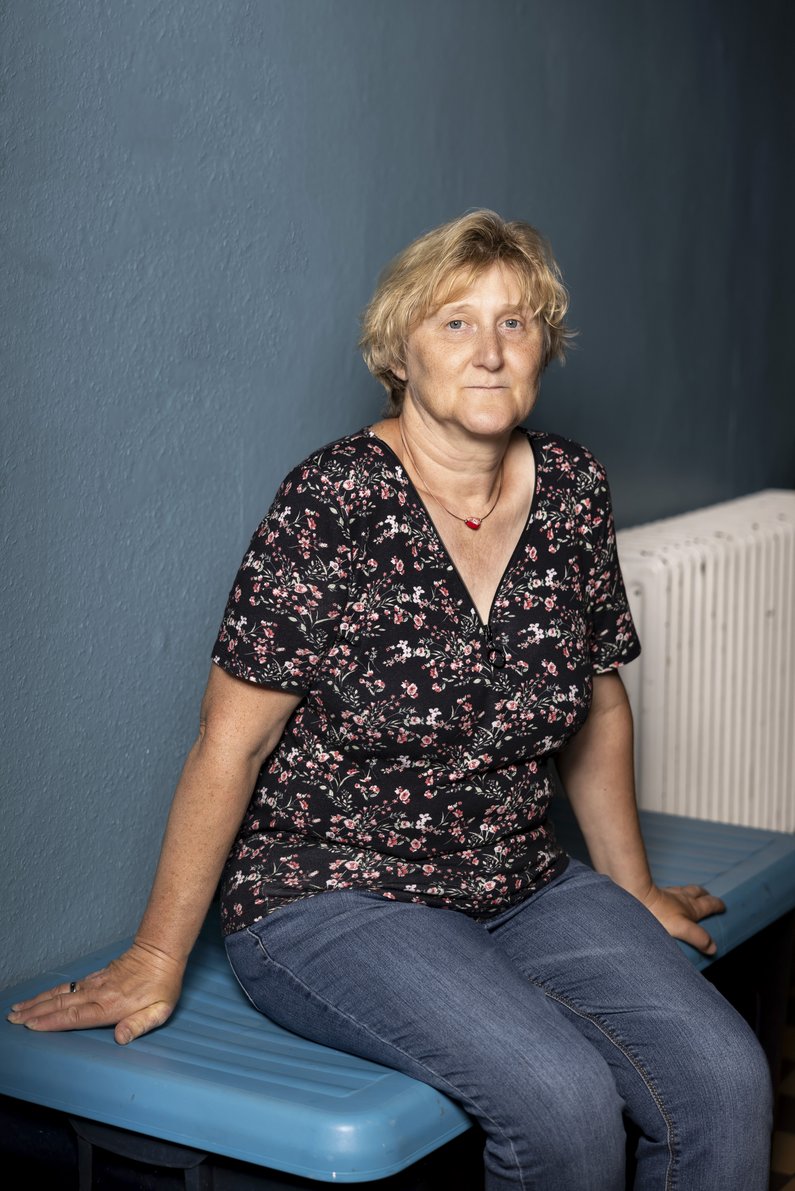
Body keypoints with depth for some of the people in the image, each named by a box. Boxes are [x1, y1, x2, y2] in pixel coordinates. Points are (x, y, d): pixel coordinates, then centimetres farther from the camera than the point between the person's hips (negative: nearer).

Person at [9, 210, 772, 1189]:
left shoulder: (573, 491, 2)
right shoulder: (332, 504, -14)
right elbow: (231, 742, -12)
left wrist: (634, 889, 22)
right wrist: (157, 959, -8)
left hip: (525, 889, 5)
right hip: (329, 900, -5)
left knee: (726, 1079, -16)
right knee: (562, 1097, -26)